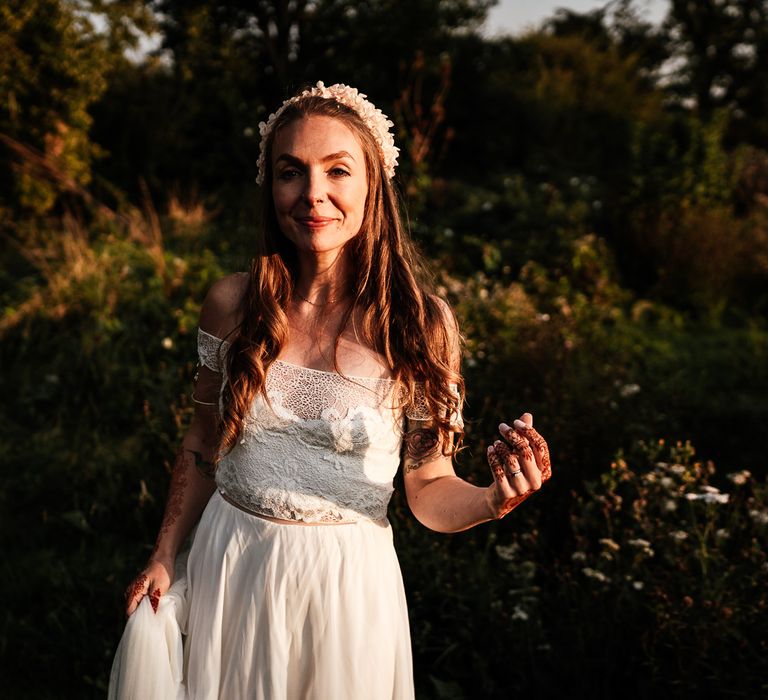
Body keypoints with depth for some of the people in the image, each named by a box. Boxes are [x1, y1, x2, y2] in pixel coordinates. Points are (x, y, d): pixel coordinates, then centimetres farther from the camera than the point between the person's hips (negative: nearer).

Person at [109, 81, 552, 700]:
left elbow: (429, 490, -6)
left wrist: (495, 499, -26)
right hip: (226, 570, 2)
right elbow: (204, 445, 7)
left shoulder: (420, 324, -12)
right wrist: (165, 557, 8)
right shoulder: (234, 304, -7)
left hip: (347, 580, -2)